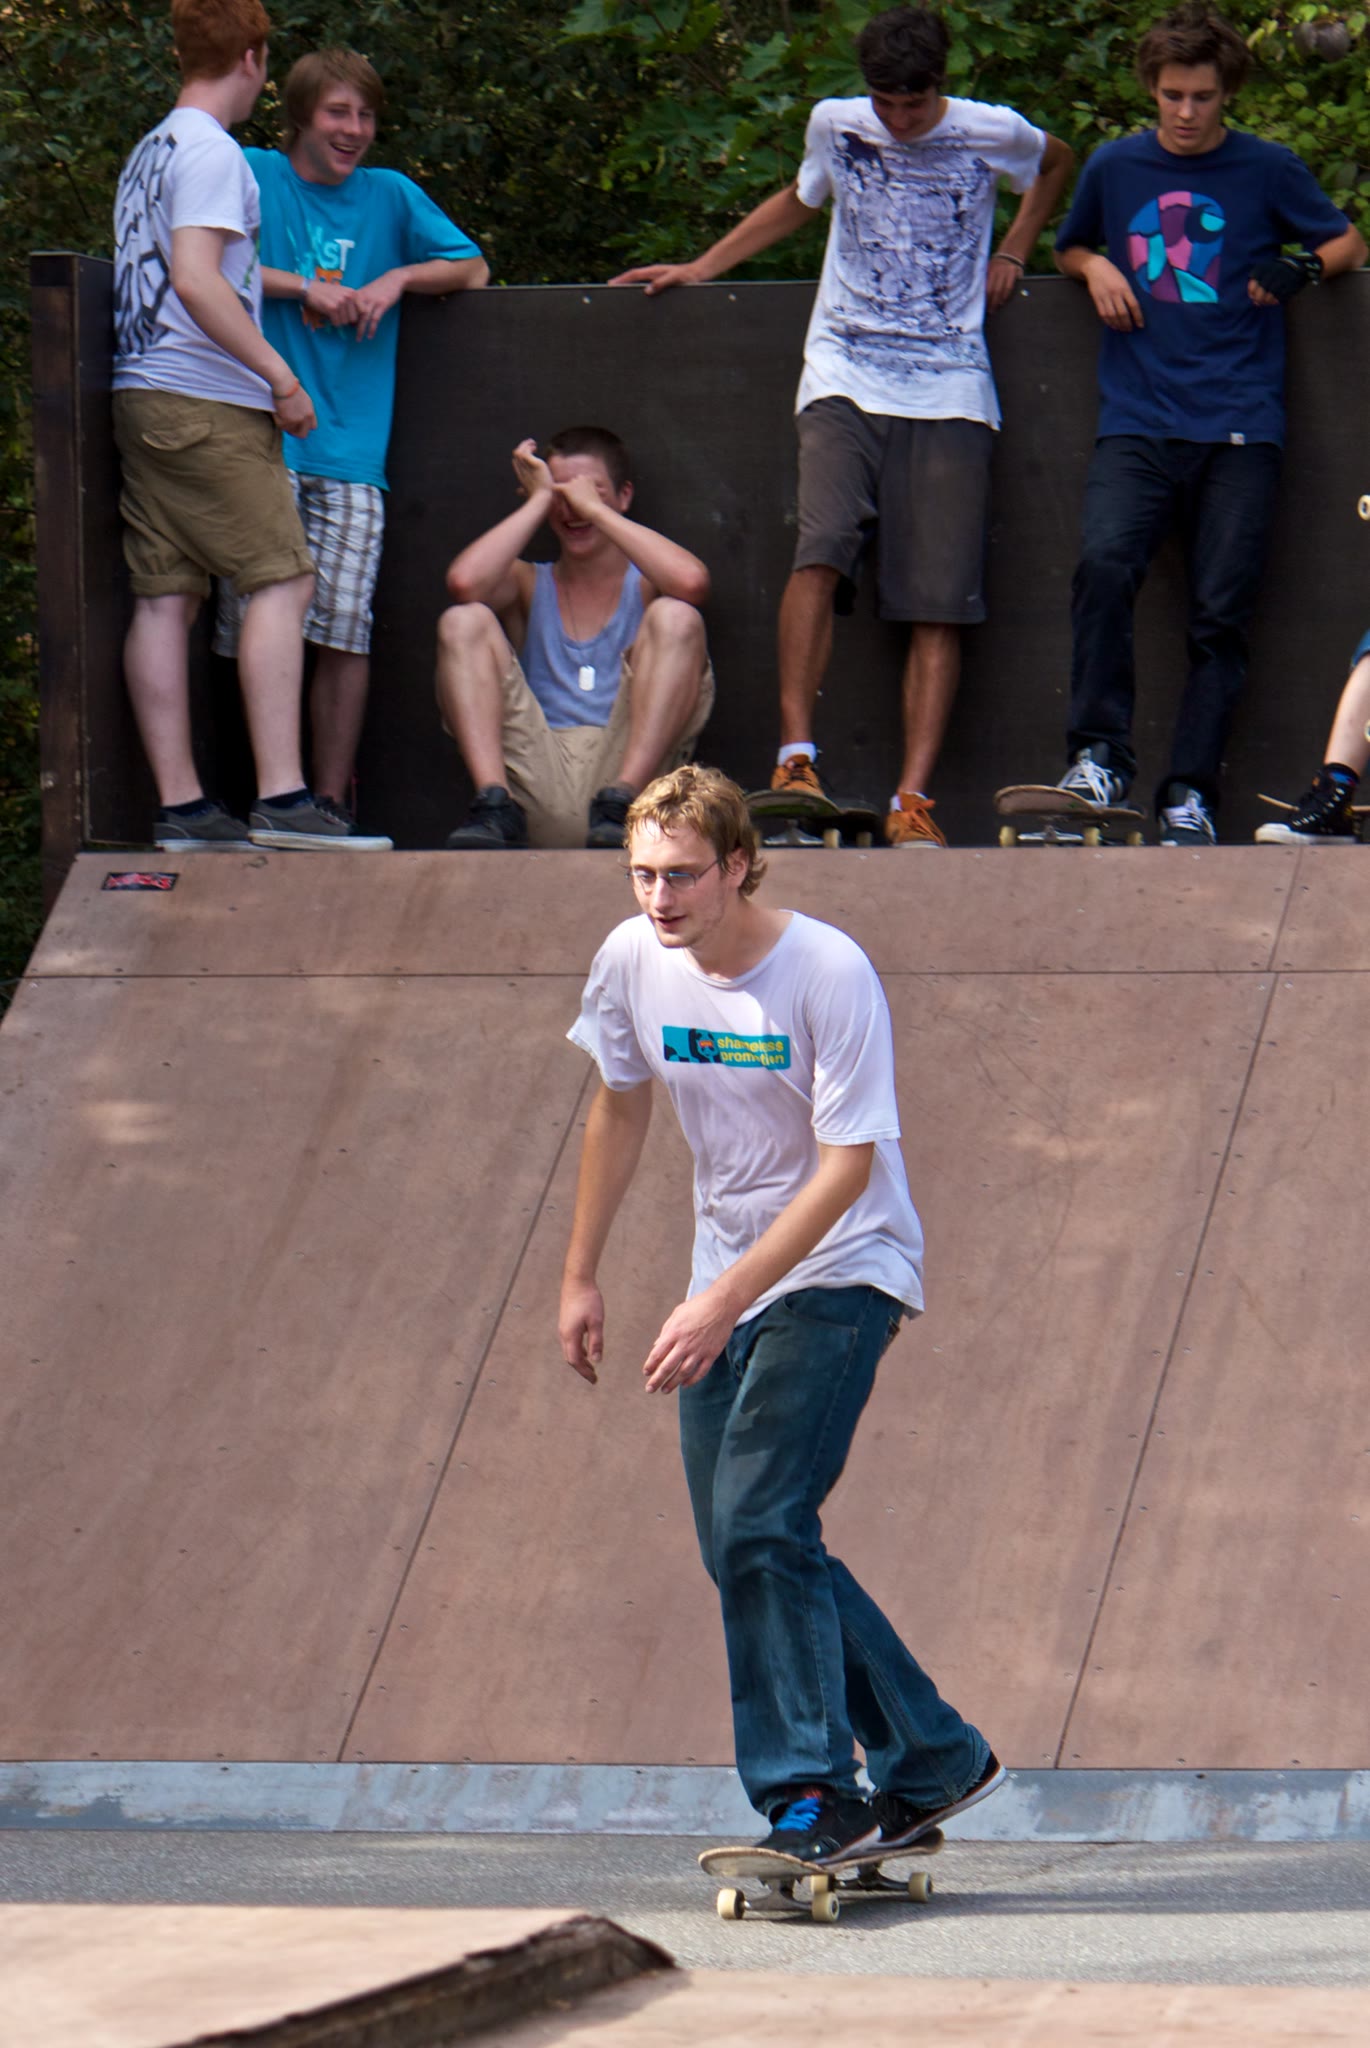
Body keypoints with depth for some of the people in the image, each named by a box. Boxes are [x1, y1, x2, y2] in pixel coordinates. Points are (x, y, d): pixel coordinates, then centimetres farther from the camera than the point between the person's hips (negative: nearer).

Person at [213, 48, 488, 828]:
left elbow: (474, 270, 17)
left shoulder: (391, 197, 16)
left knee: (345, 629, -7)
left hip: (353, 449, 2)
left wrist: (399, 278, 0)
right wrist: (305, 288, -6)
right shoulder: (252, 178, 8)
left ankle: (333, 797, -1)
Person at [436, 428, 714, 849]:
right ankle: (494, 803, -29)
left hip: (624, 763, -2)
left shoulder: (643, 586, 15)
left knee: (676, 618, -17)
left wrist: (594, 508, -2)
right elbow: (465, 580, -4)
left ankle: (620, 800, -33)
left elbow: (690, 581, -13)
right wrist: (538, 499, 7)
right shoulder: (529, 585, 21)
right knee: (464, 621, -9)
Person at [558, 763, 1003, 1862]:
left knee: (758, 1524, -20)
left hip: (840, 1272, -7)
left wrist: (723, 1304, -26)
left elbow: (847, 1164, -22)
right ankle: (934, 1760, 16)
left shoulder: (829, 972, -21)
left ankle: (814, 1794, -15)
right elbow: (621, 1108, 14)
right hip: (728, 1285, 7)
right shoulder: (633, 960, -4)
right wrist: (581, 1275, 14)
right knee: (742, 1547, 5)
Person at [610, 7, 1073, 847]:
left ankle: (913, 798, -10)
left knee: (939, 601, -8)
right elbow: (800, 200, 29)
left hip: (949, 391, 0)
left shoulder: (993, 135, 3)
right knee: (823, 547, -24)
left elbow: (1058, 162, 26)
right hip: (844, 381, 0)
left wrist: (1013, 253, 14)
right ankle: (796, 755, -23)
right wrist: (699, 268, 28)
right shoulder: (835, 125, 7)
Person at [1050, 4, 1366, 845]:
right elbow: (1068, 248, 29)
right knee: (1104, 564, -23)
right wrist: (1095, 267, 5)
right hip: (1138, 421, 1)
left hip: (1240, 427, -1)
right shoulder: (1116, 167, 11)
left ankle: (1191, 794, 0)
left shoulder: (1268, 170, 6)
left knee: (1221, 611, -5)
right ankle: (1100, 756, -16)